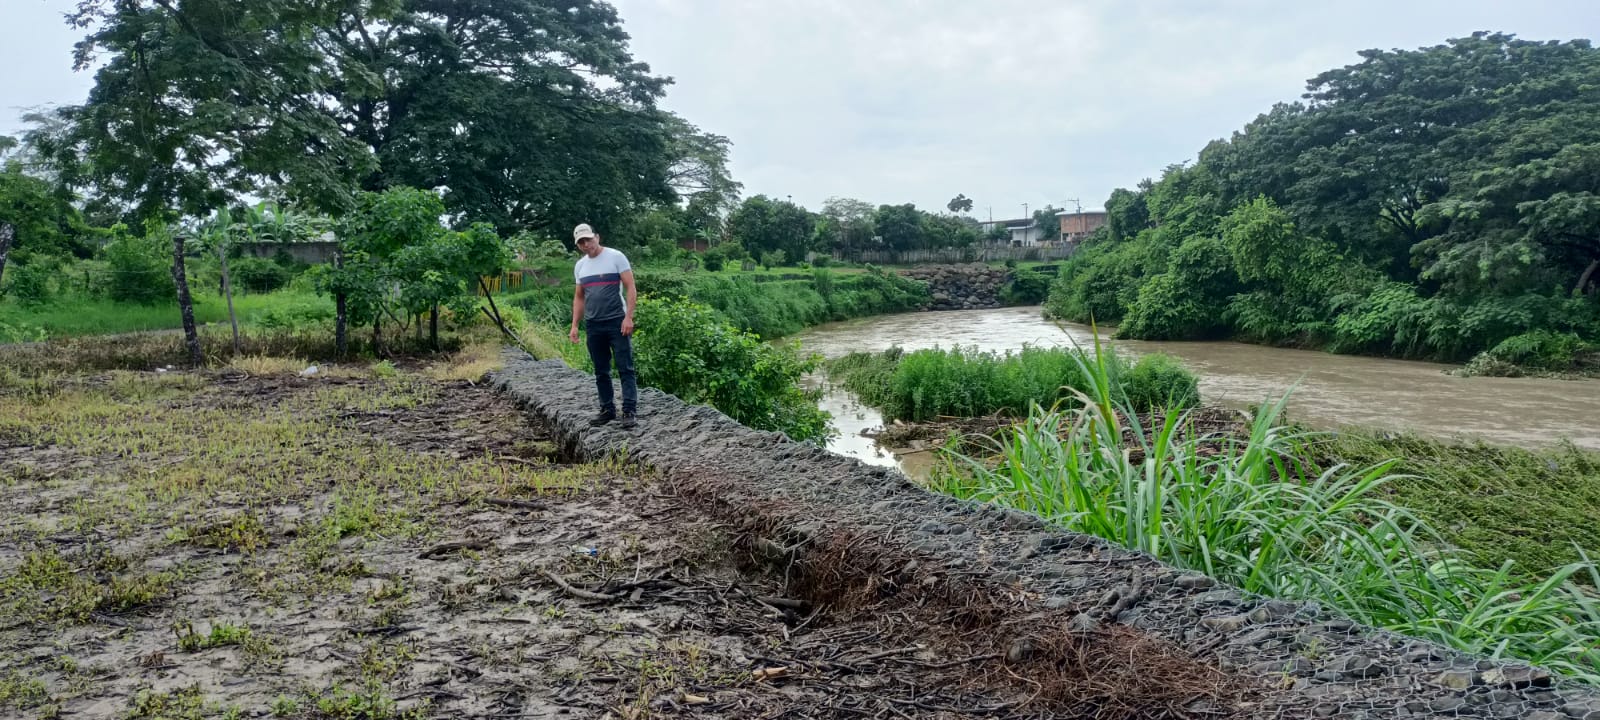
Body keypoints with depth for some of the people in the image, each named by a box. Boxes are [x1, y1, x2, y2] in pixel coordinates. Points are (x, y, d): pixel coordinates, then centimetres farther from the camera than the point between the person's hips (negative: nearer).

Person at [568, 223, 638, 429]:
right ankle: (608, 410, 21)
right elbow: (579, 297, 18)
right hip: (593, 326, 6)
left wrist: (628, 317, -17)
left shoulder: (615, 257, -6)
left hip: (617, 323, -6)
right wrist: (574, 325, 10)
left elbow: (630, 288, -9)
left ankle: (629, 412, -7)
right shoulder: (579, 266, 12)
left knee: (625, 369, -6)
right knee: (601, 372, 11)